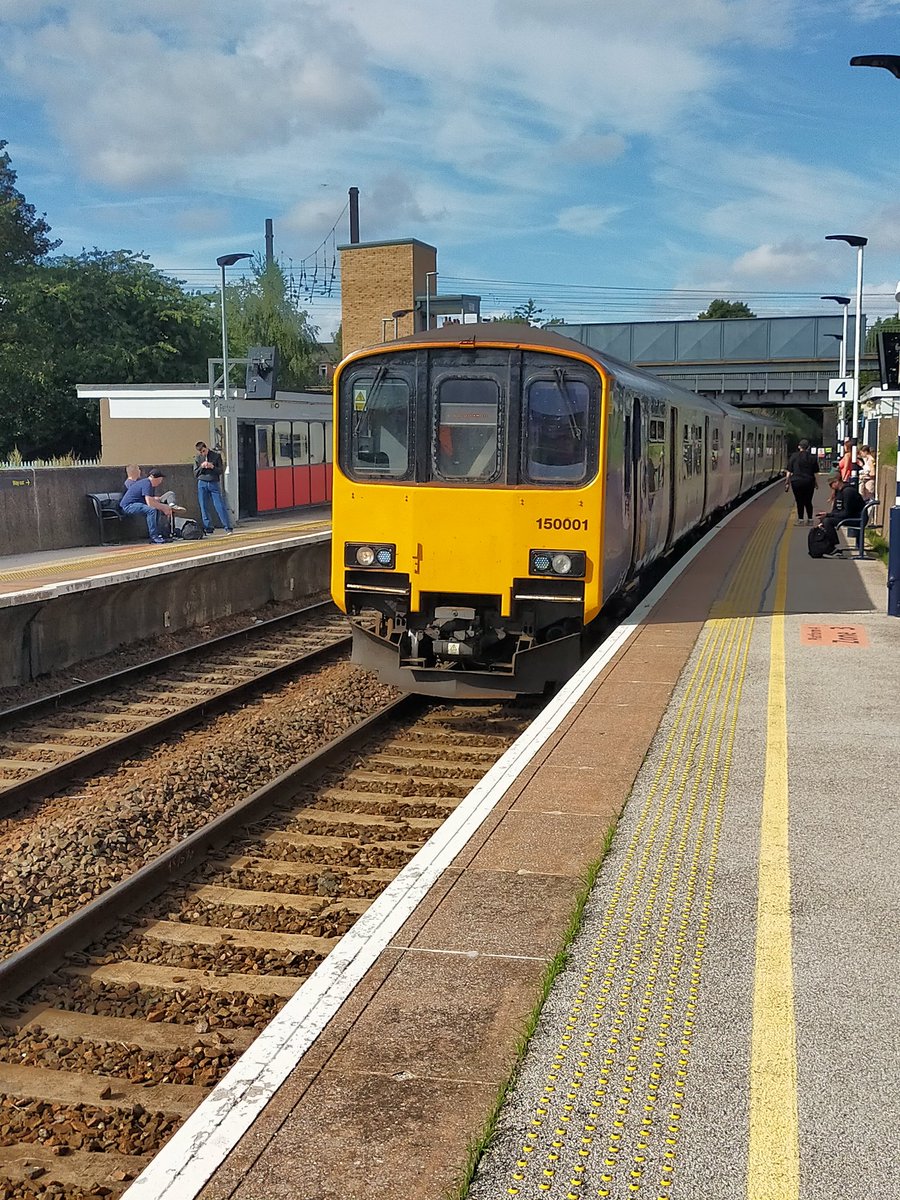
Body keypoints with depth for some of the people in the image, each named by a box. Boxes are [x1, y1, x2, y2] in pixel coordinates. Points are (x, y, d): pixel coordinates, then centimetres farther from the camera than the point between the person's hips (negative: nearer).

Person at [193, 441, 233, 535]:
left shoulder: (216, 455, 1)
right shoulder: (198, 458, 6)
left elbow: (221, 470, 2)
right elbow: (195, 474, 6)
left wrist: (213, 467, -16)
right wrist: (202, 467, -10)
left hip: (214, 483, -2)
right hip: (202, 484, 2)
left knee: (220, 506, -6)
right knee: (203, 507, 1)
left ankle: (228, 527, -3)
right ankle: (208, 528, 9)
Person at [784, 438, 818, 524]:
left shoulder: (794, 456, -1)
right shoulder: (813, 457, 3)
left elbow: (789, 471, 0)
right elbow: (815, 473, 5)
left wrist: (787, 482, 5)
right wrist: (816, 483, 13)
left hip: (797, 482, -2)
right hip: (809, 482, 2)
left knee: (799, 501, 4)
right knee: (808, 501, 11)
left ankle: (800, 519, 2)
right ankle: (810, 519, 13)